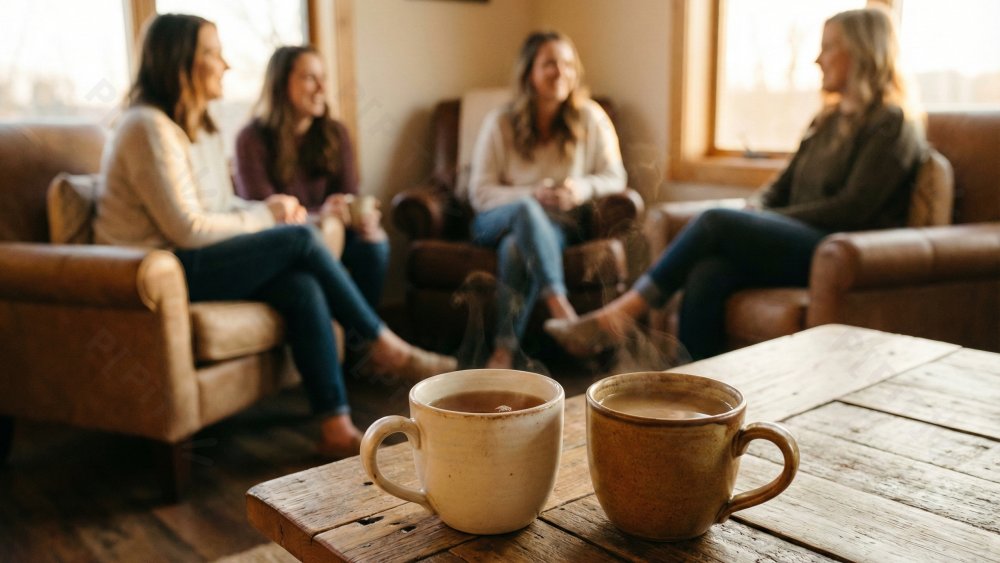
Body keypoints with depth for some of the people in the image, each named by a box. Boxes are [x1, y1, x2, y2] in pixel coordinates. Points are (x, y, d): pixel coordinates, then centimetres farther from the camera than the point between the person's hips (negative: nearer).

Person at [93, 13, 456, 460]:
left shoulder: (200, 127, 14)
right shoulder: (149, 127, -15)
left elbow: (222, 207, 16)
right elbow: (188, 229, -20)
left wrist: (270, 207, -4)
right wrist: (265, 216, -10)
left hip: (194, 262, 8)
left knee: (302, 287, -20)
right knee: (299, 239, -20)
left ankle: (336, 429, -23)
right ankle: (386, 347, -7)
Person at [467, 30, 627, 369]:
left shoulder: (591, 118, 1)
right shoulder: (500, 123, -1)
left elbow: (615, 178, 3)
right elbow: (480, 193, -3)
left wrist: (583, 187, -21)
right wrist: (532, 195, -21)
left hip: (557, 226, 0)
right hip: (498, 221, 0)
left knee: (515, 248, -37)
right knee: (526, 210, -38)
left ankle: (505, 351, -32)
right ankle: (559, 307, -47)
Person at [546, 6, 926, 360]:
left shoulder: (892, 124, -3)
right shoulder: (828, 119, 22)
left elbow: (853, 208, -13)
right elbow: (783, 187, 20)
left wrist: (770, 220, -12)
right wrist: (755, 217, -1)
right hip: (799, 245, 7)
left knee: (716, 223, -25)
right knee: (707, 275, -25)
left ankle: (616, 317, -19)